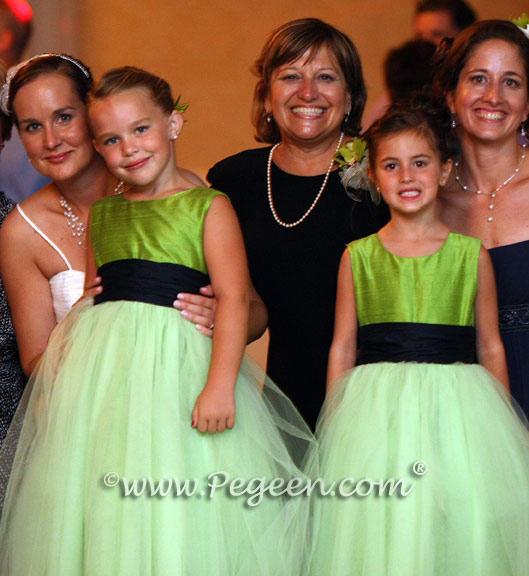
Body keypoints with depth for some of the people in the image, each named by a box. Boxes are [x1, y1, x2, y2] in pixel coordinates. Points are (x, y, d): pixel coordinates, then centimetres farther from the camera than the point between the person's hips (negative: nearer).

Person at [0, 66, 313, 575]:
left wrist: (220, 385, -20)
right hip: (102, 366, 5)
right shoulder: (101, 214, 16)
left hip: (177, 360, -5)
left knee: (175, 511, -5)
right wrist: (56, 381, 15)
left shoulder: (208, 207, -1)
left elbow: (234, 298, -10)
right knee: (100, 510, 5)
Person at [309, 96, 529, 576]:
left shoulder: (471, 254, 6)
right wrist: (334, 426, 6)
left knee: (464, 532, -2)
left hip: (456, 408, 0)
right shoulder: (359, 256, 6)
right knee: (377, 537, -1)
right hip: (377, 412, 0)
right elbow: (342, 348, 9)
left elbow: (490, 347, 9)